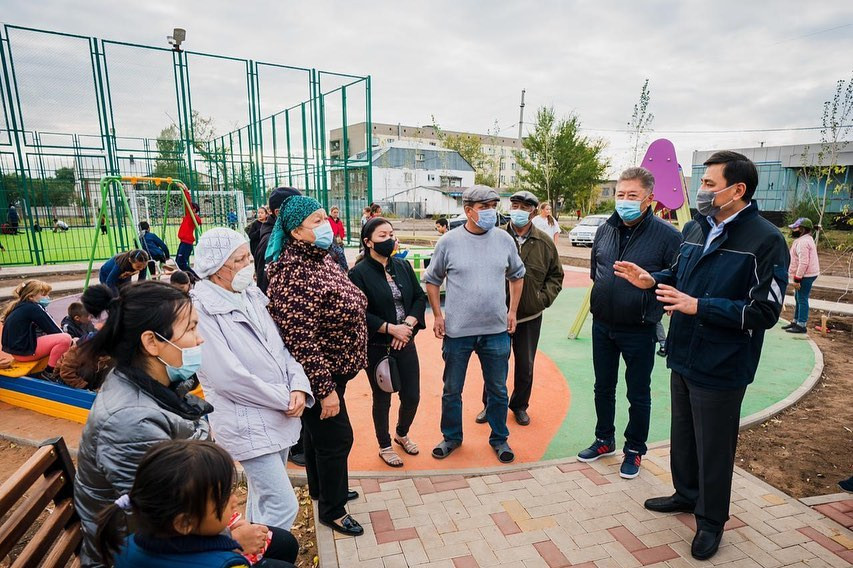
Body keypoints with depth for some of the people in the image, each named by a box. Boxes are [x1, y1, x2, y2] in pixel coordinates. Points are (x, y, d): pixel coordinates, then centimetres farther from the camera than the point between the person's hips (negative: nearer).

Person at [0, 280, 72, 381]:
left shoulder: (20, 305, 14)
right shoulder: (33, 308, -15)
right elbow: (53, 330, -13)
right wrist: (71, 341, -1)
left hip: (17, 346, 10)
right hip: (24, 350, -10)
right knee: (65, 339, -21)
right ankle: (48, 373, -9)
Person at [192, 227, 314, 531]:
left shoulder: (252, 296, 5)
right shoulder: (202, 309, -17)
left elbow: (281, 348, 7)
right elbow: (228, 377, -21)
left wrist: (299, 387, -10)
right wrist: (285, 399, -14)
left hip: (279, 416, 7)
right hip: (246, 423, -7)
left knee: (264, 496, 22)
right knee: (283, 506, -4)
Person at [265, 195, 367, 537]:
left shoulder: (319, 258, 4)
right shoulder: (294, 274, -26)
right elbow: (299, 340, -28)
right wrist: (325, 388, -24)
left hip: (331, 369, 9)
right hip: (319, 375, -9)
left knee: (318, 432, 24)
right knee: (336, 438, 6)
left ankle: (322, 488, 46)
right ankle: (331, 510, 28)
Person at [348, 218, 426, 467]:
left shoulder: (403, 266, 4)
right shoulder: (359, 273, -12)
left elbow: (420, 297, 4)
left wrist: (408, 325, -11)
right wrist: (391, 328, -18)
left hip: (405, 343, 5)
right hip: (377, 347, -4)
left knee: (412, 396, 11)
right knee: (382, 399, 12)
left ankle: (402, 434, 42)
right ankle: (385, 446, 36)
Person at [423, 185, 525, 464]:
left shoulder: (504, 239, 0)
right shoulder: (449, 241, -6)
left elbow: (517, 275, 14)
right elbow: (432, 280, 4)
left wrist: (512, 310, 8)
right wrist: (437, 315, -1)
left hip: (497, 330, 2)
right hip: (457, 331, -1)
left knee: (498, 390, 15)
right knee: (452, 390, 14)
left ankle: (499, 438, 36)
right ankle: (451, 437, 35)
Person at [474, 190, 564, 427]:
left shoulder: (545, 243, -2)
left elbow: (556, 276, 9)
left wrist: (544, 297, -3)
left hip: (530, 318, 2)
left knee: (525, 367, 16)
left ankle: (520, 406, 37)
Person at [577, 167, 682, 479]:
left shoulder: (668, 235, -14)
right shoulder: (605, 230, 3)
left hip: (640, 331, -5)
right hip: (602, 327, 5)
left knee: (638, 395, 11)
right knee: (603, 388, 18)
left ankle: (634, 450, 32)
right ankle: (605, 440, 38)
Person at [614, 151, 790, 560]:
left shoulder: (765, 240, -16)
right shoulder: (695, 228, 5)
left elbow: (764, 312, -19)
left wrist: (698, 307, -25)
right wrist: (651, 280, 0)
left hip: (720, 368, -7)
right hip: (683, 357, 7)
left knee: (714, 448, 10)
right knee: (683, 434, 22)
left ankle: (710, 520, 32)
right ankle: (686, 494, 44)